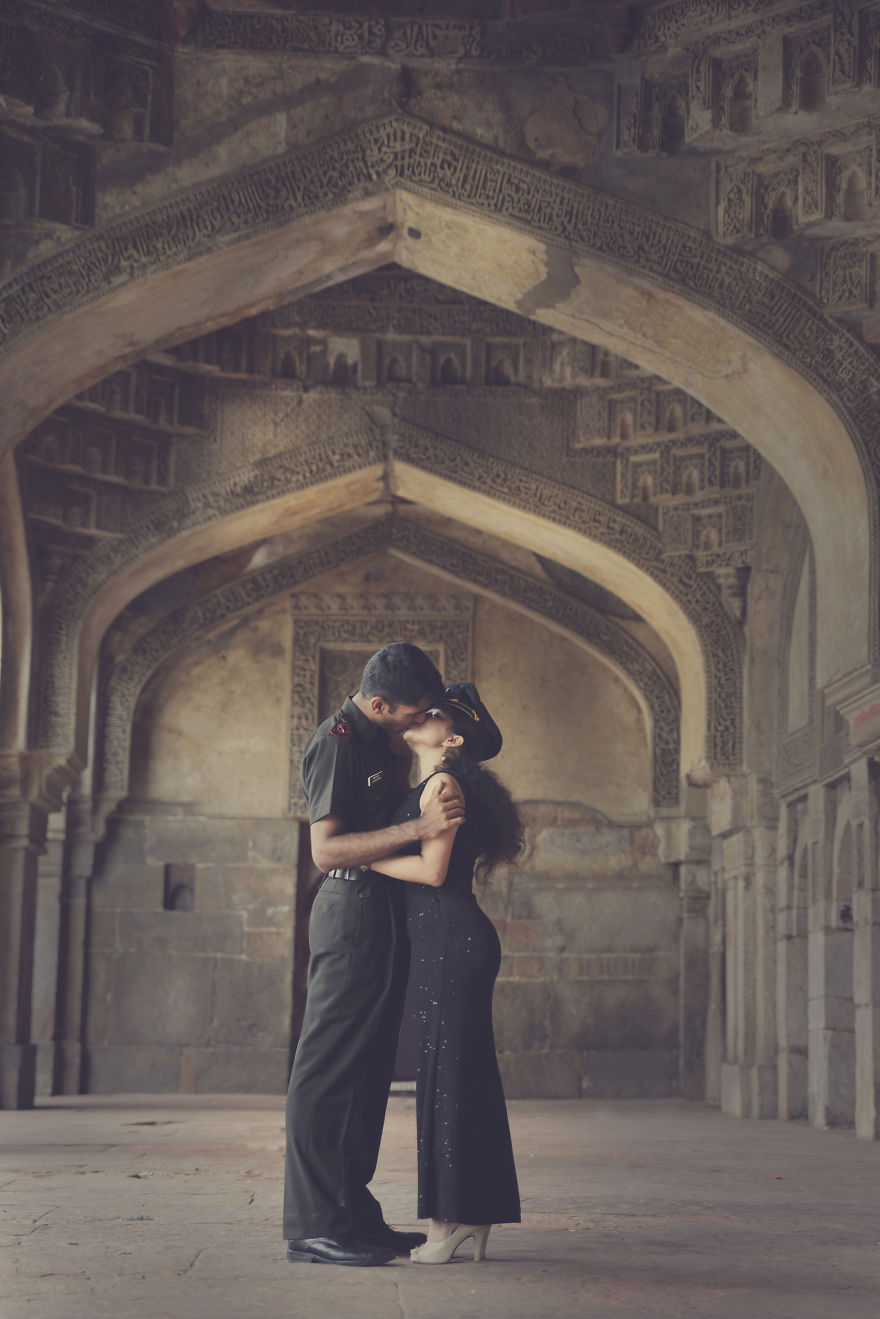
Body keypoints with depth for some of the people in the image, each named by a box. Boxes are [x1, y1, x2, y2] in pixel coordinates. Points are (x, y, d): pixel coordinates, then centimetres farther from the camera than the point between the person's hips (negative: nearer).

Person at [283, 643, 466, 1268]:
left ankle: (352, 1213, 17)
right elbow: (327, 849, -21)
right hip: (354, 908, -10)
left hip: (389, 913, 10)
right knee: (330, 1069, -8)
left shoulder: (384, 738, 14)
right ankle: (312, 1226, -6)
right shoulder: (336, 742, -15)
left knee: (369, 1068, 11)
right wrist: (417, 827, -28)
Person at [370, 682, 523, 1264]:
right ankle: (471, 1218, 15)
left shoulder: (444, 782, -9)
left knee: (449, 1072, -6)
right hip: (444, 941, 9)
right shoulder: (426, 787, 20)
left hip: (452, 940, -9)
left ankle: (455, 1219, -2)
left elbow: (432, 869, -15)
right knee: (459, 1076, 10)